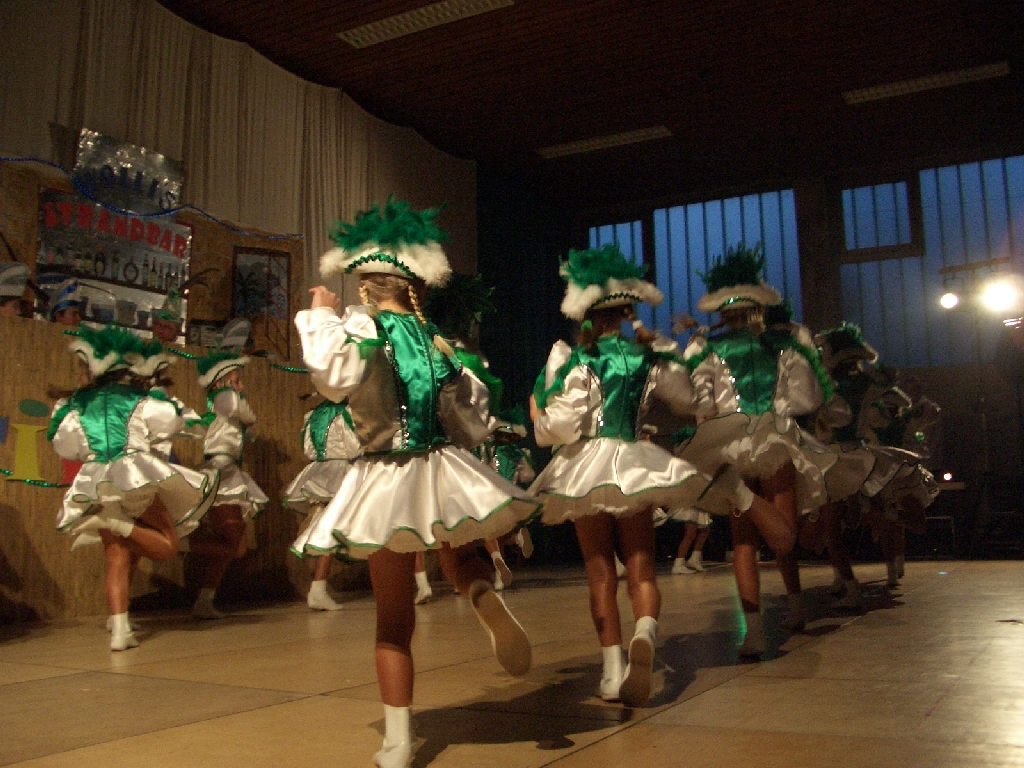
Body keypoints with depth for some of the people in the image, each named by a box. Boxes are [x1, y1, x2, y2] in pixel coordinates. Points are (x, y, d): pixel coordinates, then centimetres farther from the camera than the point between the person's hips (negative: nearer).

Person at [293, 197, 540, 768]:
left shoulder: (361, 328, -9)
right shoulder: (440, 341, 5)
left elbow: (334, 374, -32)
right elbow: (475, 424, 11)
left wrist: (321, 316, -15)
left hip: (386, 485, -3)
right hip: (445, 476, 3)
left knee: (394, 619, 7)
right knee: (458, 550, 30)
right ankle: (489, 600, -5)